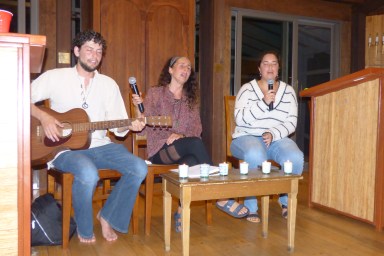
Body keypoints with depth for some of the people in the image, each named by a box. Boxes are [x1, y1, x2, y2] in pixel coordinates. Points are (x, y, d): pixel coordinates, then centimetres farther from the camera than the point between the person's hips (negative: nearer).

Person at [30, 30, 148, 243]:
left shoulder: (109, 84, 11)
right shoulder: (55, 77, 2)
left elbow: (117, 126, 9)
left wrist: (130, 126, -13)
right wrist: (43, 117, -15)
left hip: (99, 145, 4)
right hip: (65, 147, -4)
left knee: (139, 168, -18)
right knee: (88, 173, -36)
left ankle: (108, 217, 3)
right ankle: (84, 229, -6)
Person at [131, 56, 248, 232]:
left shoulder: (191, 99, 19)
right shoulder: (155, 93, 7)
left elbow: (196, 129, 8)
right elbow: (144, 128, 1)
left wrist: (182, 136, -13)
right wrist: (138, 108, -17)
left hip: (183, 151, 3)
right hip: (160, 151, -3)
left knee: (193, 161, -37)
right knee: (196, 143, -34)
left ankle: (182, 211, -24)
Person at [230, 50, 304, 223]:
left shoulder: (288, 91, 11)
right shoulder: (247, 89, 4)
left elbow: (291, 122, 3)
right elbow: (239, 118, -8)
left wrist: (273, 134, -16)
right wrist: (263, 102, -17)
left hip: (277, 138, 3)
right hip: (248, 137, -2)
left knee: (296, 158, -29)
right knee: (255, 156, -38)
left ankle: (286, 201, 0)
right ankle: (250, 207, -19)